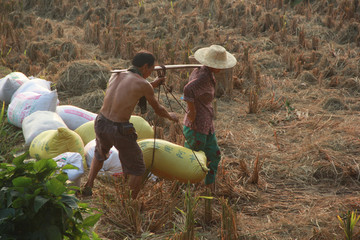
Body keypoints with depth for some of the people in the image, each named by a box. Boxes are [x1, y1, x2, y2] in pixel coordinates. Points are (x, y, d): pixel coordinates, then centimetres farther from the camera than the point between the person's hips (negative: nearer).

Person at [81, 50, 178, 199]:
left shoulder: (115, 75, 9)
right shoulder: (143, 85, -8)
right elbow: (158, 110, 6)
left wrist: (153, 85, 30)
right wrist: (170, 116, 27)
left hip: (101, 124, 6)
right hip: (120, 130, -6)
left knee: (100, 154, 38)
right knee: (137, 170, 14)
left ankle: (88, 187, 35)